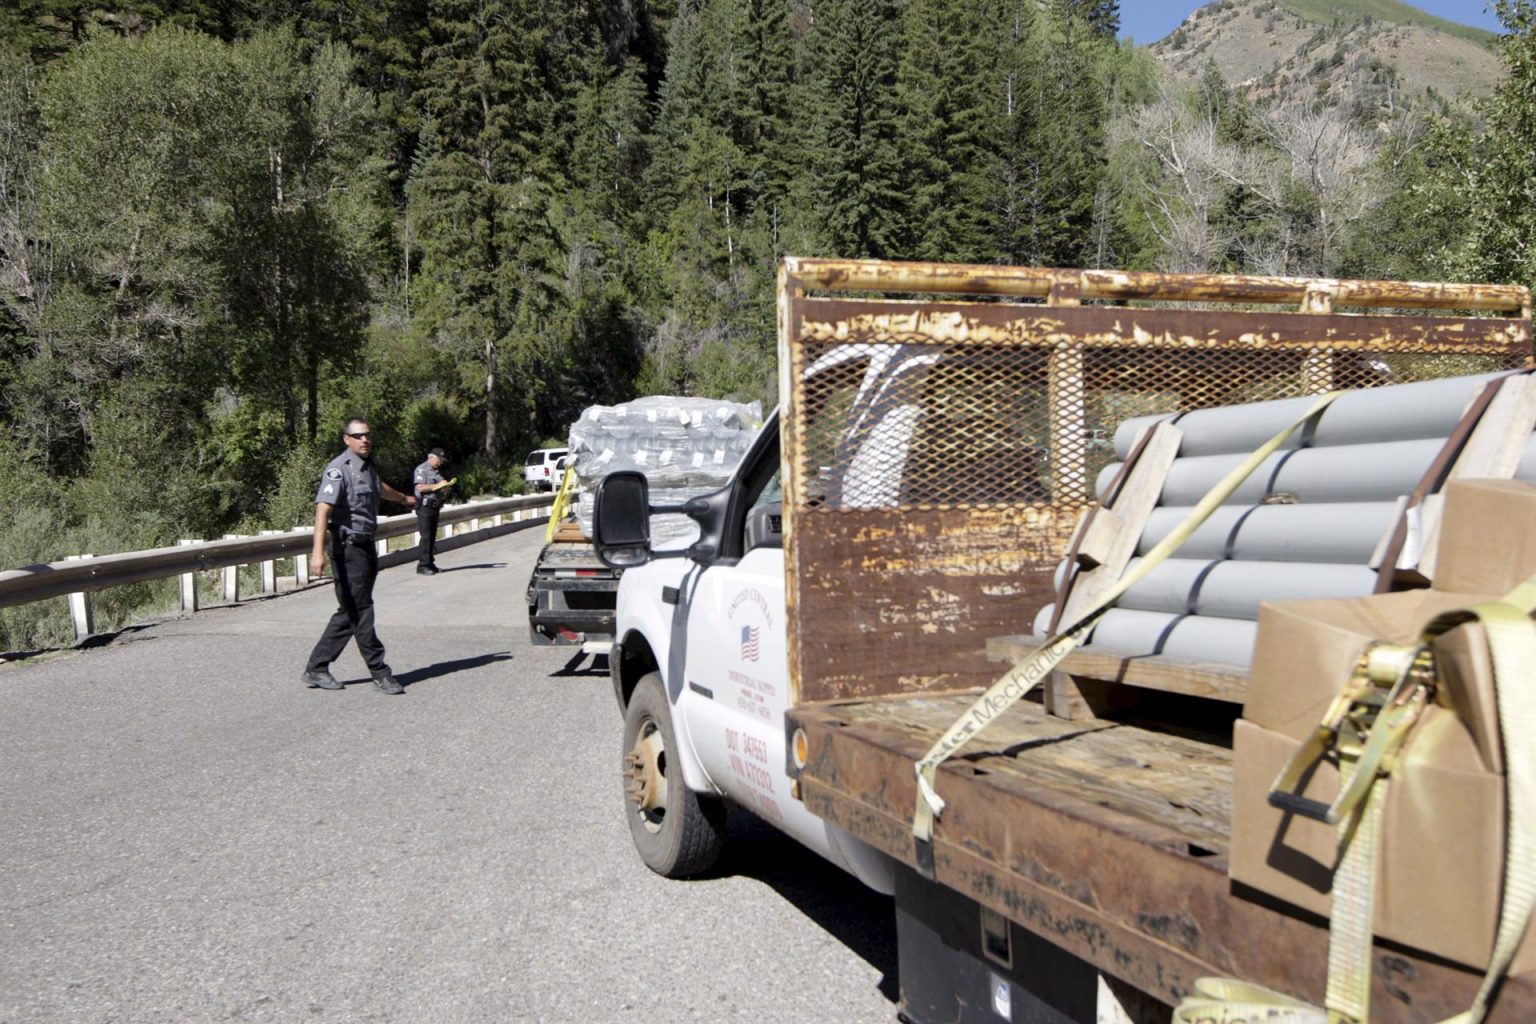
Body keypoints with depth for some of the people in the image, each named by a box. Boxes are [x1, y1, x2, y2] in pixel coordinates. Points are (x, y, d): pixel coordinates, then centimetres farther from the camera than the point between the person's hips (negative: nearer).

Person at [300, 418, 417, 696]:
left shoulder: (368, 466, 13)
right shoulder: (339, 469, -15)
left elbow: (380, 487, 37)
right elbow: (323, 508, -26)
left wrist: (404, 498, 57)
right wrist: (318, 552, -38)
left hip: (366, 547, 9)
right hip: (348, 548, -9)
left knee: (348, 613, 11)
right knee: (360, 612, -3)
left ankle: (316, 669, 18)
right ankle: (380, 673, 2)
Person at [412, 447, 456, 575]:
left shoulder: (438, 471, 17)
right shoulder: (421, 469, -7)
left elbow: (441, 489, 21)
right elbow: (420, 487, -19)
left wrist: (446, 485, -1)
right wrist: (437, 485, -20)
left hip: (435, 506, 8)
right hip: (425, 507, -8)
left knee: (432, 536, 10)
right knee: (426, 537, -11)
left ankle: (430, 563, 15)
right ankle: (422, 566, -10)